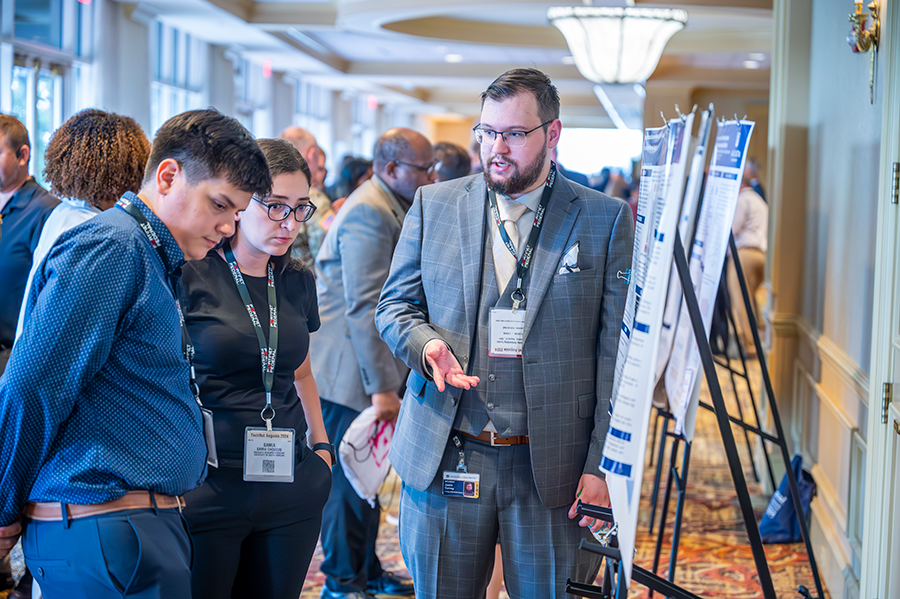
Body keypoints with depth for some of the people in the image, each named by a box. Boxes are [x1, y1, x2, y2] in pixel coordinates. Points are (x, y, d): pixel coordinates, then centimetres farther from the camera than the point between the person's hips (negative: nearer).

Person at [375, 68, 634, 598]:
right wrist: (425, 342, -11)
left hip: (551, 467, -2)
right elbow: (394, 305, 13)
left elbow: (617, 352, -2)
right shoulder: (434, 206, 8)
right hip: (444, 461, 2)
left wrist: (603, 466, -8)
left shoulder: (607, 220, 0)